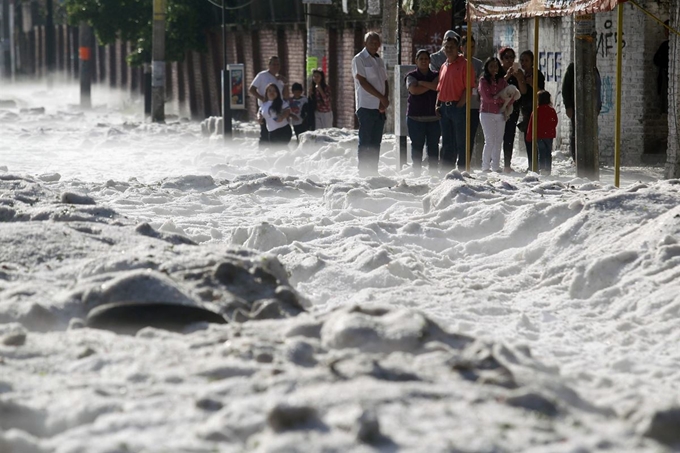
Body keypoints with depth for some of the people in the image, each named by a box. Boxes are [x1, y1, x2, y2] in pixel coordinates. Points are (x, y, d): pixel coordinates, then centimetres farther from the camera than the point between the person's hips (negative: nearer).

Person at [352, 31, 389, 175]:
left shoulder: (379, 61, 16)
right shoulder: (359, 59, -4)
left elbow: (385, 82, 15)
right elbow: (363, 82, -12)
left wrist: (385, 100, -4)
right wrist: (381, 97, -13)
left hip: (380, 108, 7)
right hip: (366, 106, -7)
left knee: (376, 143, 8)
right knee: (365, 142, -5)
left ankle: (373, 172, 11)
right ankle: (363, 173, -4)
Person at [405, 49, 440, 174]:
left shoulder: (435, 76, 12)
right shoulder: (411, 76, 5)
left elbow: (438, 87, -9)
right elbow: (414, 90, -13)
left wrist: (421, 83, -7)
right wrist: (431, 86, -5)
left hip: (434, 116, 2)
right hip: (416, 116, -2)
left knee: (433, 145, 1)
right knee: (417, 145, -2)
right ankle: (416, 172, 2)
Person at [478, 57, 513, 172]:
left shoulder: (502, 81, 11)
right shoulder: (483, 80, -1)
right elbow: (486, 97, -10)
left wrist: (496, 98, -8)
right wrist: (502, 99, -4)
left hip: (500, 114, 4)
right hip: (487, 114, -4)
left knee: (498, 141, 3)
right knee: (490, 141, -9)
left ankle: (496, 166, 8)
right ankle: (485, 166, -5)